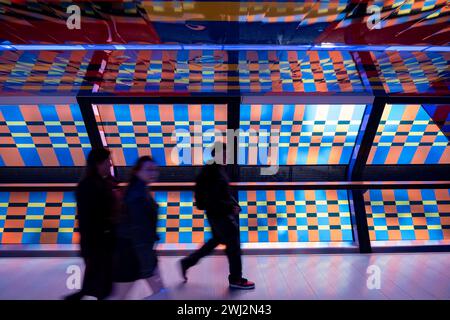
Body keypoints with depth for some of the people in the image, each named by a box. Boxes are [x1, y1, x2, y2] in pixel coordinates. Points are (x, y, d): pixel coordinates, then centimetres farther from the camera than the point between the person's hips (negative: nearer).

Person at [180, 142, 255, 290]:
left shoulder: (218, 169, 8)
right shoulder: (212, 173, -22)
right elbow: (213, 200, -26)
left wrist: (234, 205, 10)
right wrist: (231, 207, -21)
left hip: (222, 213, 10)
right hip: (219, 214, -10)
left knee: (217, 240, 22)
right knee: (233, 244, 3)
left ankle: (186, 262, 30)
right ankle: (236, 279, 21)